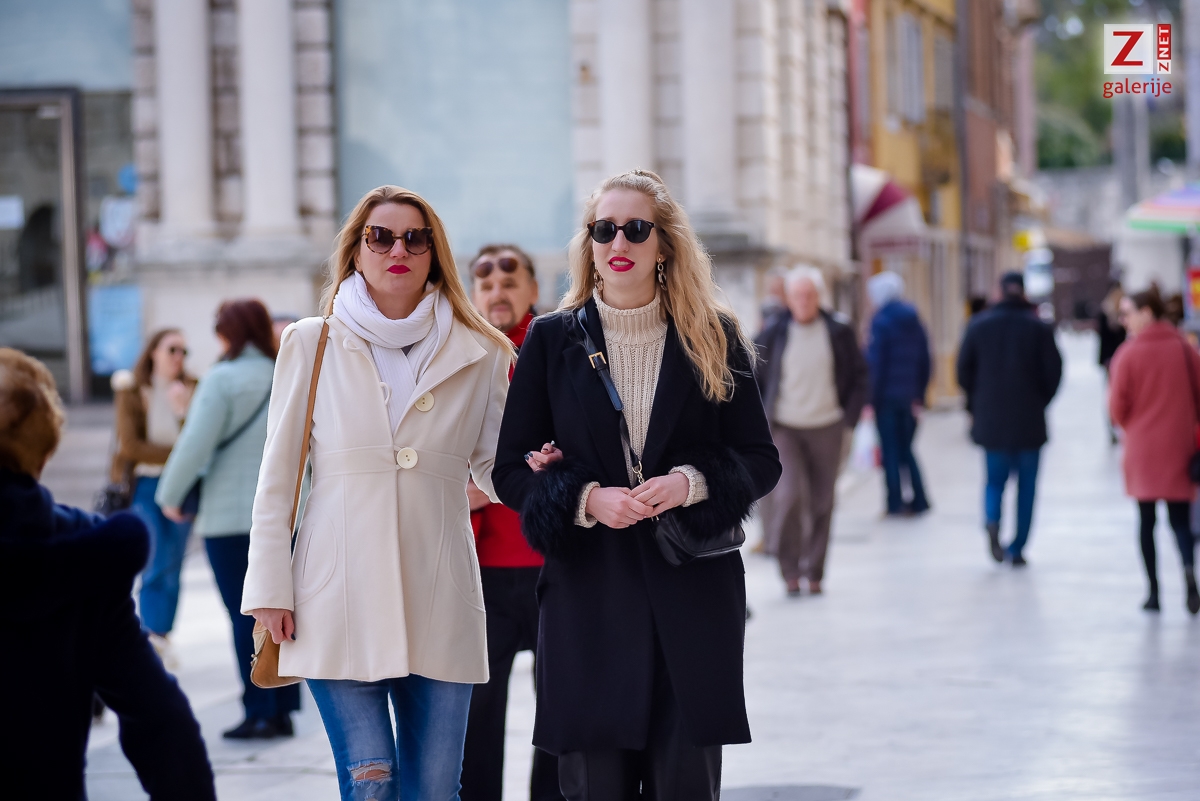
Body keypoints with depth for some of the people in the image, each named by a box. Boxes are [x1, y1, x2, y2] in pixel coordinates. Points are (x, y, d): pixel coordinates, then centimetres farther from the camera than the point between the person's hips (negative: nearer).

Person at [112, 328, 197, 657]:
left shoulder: (190, 390, 4)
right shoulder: (132, 392, -2)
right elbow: (130, 445, -9)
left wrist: (183, 410, -20)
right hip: (142, 485, -3)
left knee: (172, 569, 4)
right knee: (158, 564, -12)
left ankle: (160, 640, 12)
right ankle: (152, 637, -7)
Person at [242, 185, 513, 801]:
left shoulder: (478, 354, 8)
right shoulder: (312, 345, 6)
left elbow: (491, 468, 13)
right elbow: (278, 477, 6)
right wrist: (271, 589, 0)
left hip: (438, 601, 1)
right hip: (341, 597, -1)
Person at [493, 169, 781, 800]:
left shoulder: (714, 338, 6)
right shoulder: (552, 340, 6)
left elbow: (761, 460, 7)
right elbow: (511, 470, 6)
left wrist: (690, 483, -12)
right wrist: (586, 499, -13)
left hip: (692, 590, 0)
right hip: (587, 599, 0)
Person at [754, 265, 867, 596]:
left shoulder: (839, 333, 1)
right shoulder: (773, 332, -1)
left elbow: (860, 376, 9)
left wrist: (849, 417, 0)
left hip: (826, 429, 2)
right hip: (784, 428, -1)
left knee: (821, 503, 4)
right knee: (789, 495, -17)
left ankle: (814, 572, 17)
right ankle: (789, 568, -1)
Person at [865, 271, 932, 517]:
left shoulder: (881, 321, -11)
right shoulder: (914, 322, 10)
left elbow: (876, 362, -14)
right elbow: (925, 362, 12)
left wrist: (871, 398, -11)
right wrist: (919, 396, 16)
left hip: (887, 395, -6)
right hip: (909, 397, 7)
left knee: (890, 450, -1)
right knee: (906, 449, 14)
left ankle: (895, 502, -1)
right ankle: (919, 500, 8)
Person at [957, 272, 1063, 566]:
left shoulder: (979, 325, 0)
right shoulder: (1039, 328, -3)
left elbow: (964, 369, 0)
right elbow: (1054, 372, -5)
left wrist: (976, 404, 13)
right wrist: (1040, 401, 11)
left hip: (990, 420, 1)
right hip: (1030, 421, -1)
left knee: (995, 479, 12)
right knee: (1026, 484, 8)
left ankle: (992, 520, -18)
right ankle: (1017, 549, 7)